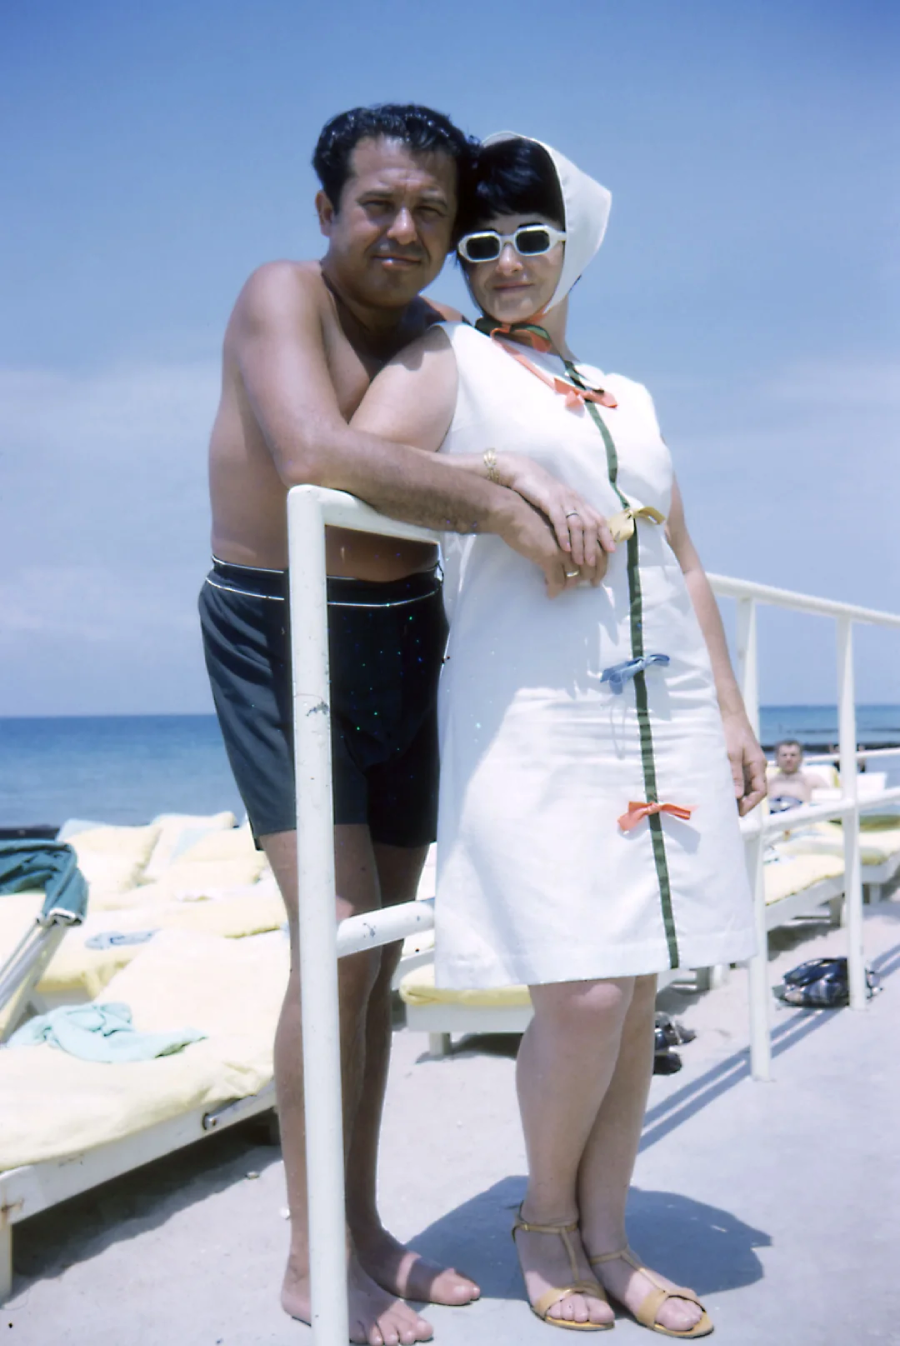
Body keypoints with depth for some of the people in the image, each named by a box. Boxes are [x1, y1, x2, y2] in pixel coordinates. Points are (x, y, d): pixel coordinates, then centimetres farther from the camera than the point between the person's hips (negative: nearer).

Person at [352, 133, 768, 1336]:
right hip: (530, 716, -5)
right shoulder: (447, 361, 6)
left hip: (664, 710, 5)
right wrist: (495, 473, -13)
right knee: (583, 995, -10)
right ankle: (544, 1221, 16)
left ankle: (606, 1235, 22)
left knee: (638, 988, 6)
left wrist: (731, 712, 16)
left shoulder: (628, 400, 22)